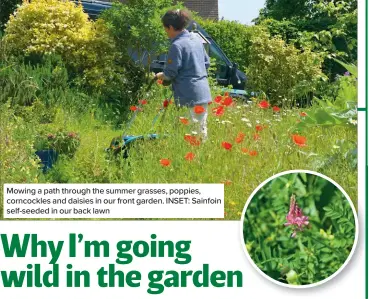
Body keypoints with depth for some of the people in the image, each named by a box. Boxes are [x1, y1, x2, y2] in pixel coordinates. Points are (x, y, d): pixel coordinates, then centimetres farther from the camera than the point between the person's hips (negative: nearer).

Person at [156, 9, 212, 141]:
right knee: (202, 129, 13)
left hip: (188, 97, -8)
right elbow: (207, 62, 19)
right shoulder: (196, 39, 11)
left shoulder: (177, 45, -15)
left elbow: (170, 73, -13)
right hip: (204, 94, 8)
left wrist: (160, 75, 6)